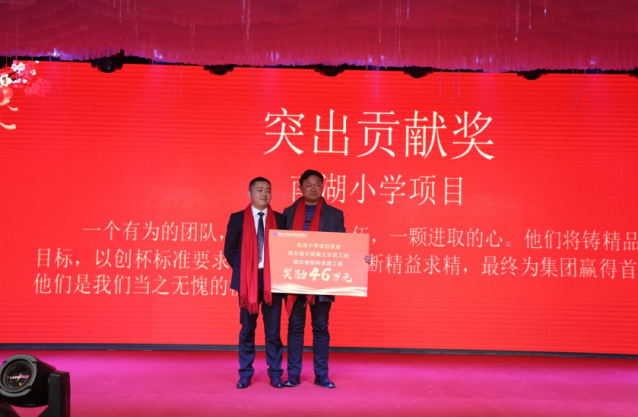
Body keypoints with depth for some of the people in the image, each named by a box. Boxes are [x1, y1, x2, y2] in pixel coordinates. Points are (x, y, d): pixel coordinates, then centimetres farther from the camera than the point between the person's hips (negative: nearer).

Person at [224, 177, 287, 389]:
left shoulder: (280, 219, 5)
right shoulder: (237, 218, 3)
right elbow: (229, 250, 5)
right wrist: (241, 271, -1)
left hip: (272, 280, 0)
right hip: (247, 280, 0)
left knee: (273, 330, 4)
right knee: (247, 329, 8)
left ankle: (275, 374, 15)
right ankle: (245, 374, 18)